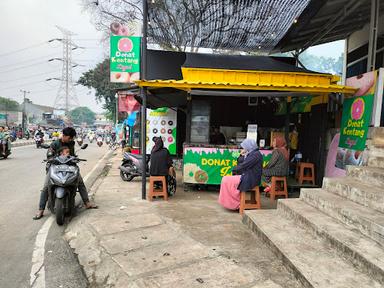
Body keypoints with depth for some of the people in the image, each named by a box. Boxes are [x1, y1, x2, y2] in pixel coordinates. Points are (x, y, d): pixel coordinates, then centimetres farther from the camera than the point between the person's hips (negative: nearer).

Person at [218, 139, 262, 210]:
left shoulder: (256, 154, -15)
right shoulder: (250, 154, 15)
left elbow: (243, 166, -19)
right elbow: (239, 164, 18)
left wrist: (234, 169, -4)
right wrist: (242, 156, 3)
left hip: (250, 180, -10)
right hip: (246, 177, 10)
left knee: (226, 180, -11)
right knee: (225, 179, 8)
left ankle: (236, 204, 1)